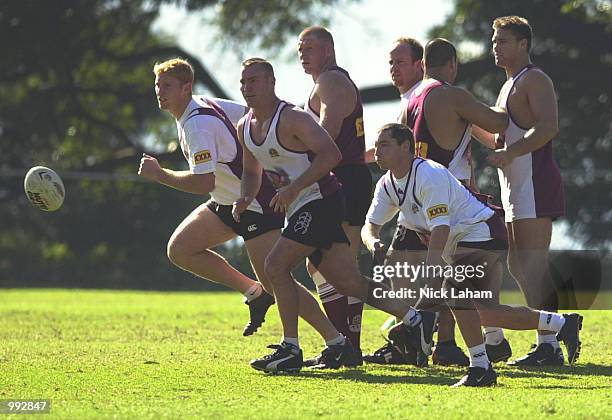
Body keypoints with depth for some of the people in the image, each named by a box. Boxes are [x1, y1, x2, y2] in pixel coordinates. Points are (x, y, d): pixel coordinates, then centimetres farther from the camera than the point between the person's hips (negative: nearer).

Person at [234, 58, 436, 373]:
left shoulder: (291, 119, -15)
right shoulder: (245, 128, 11)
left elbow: (331, 154, -25)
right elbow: (252, 172, 25)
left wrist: (293, 188, -27)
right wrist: (245, 198, 4)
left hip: (320, 201, -9)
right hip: (301, 209, 9)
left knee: (275, 267, -14)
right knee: (348, 282, 6)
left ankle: (290, 350, -7)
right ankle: (414, 319, 11)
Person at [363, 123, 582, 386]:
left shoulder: (429, 175, -22)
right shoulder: (388, 184, 6)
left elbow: (440, 228, -29)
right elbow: (370, 224, 5)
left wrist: (428, 274, -37)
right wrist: (372, 241, -21)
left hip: (482, 233, -10)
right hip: (461, 244, 10)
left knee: (455, 290, -27)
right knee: (482, 312, 5)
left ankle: (480, 368, -22)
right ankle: (563, 323, 14)